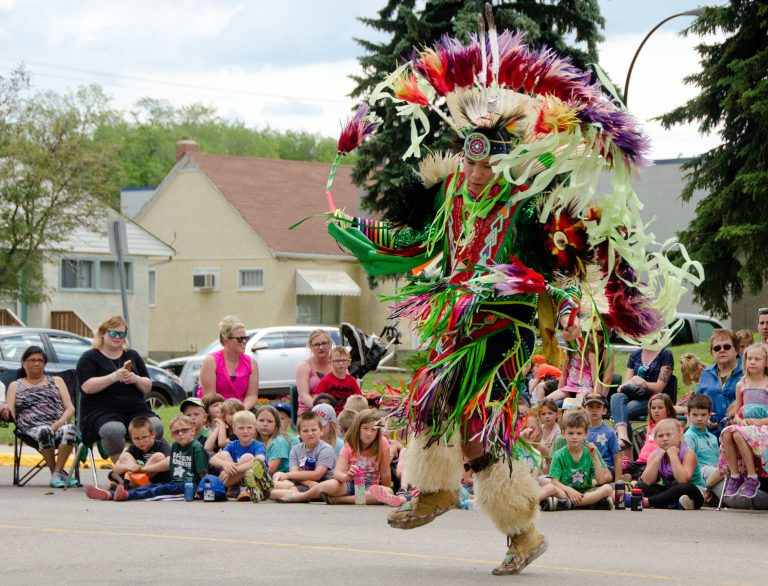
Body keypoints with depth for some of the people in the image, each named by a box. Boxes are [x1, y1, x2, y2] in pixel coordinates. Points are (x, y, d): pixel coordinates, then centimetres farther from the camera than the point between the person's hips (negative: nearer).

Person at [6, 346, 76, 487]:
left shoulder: (56, 381, 26)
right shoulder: (15, 385, 26)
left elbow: (70, 408, 14)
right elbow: (11, 413, 12)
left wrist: (60, 422, -8)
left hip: (59, 426, 1)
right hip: (31, 428, -1)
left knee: (69, 429, -37)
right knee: (45, 431, -39)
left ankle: (56, 474, -35)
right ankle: (58, 473, -27)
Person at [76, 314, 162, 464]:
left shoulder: (132, 356, 21)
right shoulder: (90, 357, 8)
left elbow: (148, 387, 16)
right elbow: (87, 387, -8)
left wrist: (135, 379, -7)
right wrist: (114, 377, -19)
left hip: (136, 410, 4)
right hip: (101, 411, -4)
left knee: (156, 426, -29)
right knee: (114, 430, -39)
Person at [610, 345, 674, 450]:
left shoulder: (666, 355, 5)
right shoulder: (635, 355, 21)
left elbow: (659, 387, -1)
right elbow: (627, 382, 14)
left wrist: (643, 383, -13)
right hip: (633, 397, 4)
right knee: (616, 397, -33)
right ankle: (623, 436, -56)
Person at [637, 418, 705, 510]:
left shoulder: (688, 453, -16)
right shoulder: (654, 455, -3)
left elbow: (683, 480, -31)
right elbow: (647, 482, -16)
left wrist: (673, 455, -27)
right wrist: (658, 457, -21)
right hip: (670, 492, 4)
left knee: (687, 488, -38)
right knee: (641, 485, -15)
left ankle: (646, 502, -31)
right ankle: (675, 505, -34)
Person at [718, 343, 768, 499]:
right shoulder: (741, 385, 16)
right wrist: (739, 420, -2)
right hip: (745, 426, 5)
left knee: (739, 434, -35)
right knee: (726, 434, -29)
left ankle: (752, 477, -25)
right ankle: (734, 475, -21)